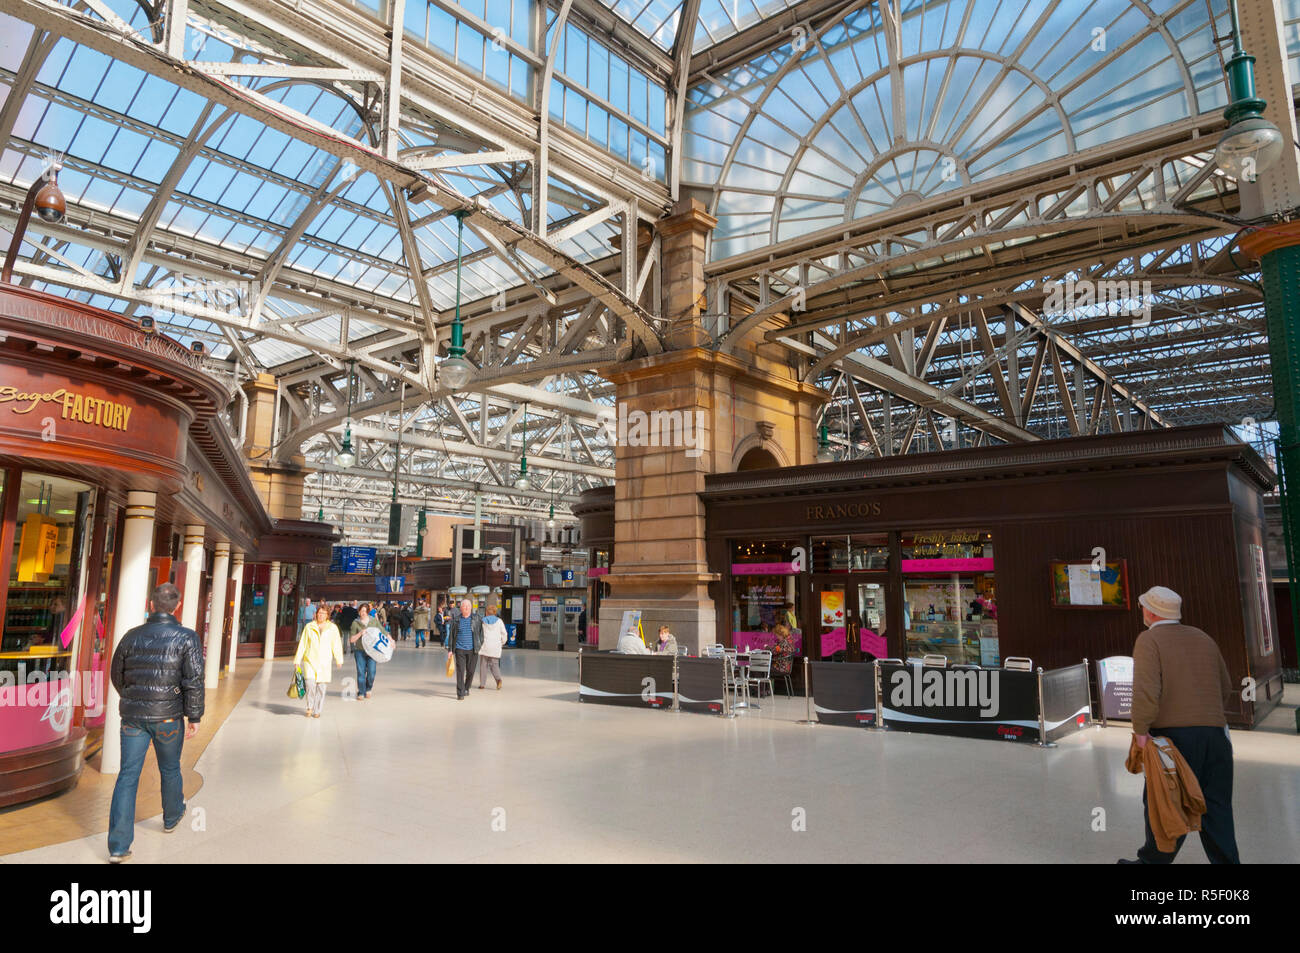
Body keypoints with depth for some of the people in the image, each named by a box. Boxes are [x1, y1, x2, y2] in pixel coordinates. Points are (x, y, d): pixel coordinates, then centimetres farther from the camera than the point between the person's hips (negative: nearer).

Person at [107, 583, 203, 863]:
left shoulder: (131, 636, 2)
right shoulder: (187, 638, -11)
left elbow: (117, 676, 15)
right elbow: (193, 682, -14)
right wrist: (194, 717, -5)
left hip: (132, 716, 3)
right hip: (168, 716, -2)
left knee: (127, 776, 5)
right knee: (170, 770, 18)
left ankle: (118, 847, 2)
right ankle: (172, 817, 41)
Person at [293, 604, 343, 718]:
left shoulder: (333, 628, 6)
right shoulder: (309, 627, 7)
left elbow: (337, 644, 4)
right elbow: (302, 644, 9)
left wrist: (339, 660, -5)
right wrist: (297, 660, 6)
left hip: (324, 662, 0)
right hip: (310, 660, 0)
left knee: (321, 687, 1)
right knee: (310, 684, -15)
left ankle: (317, 711, 15)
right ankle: (310, 707, 8)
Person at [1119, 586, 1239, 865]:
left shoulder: (1149, 640, -7)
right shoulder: (1202, 638, 14)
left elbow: (1146, 690, -19)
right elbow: (1225, 689, 21)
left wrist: (1141, 729, -12)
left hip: (1175, 734, -6)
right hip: (1215, 733, 6)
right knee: (1215, 806, 11)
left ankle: (1153, 860, 16)